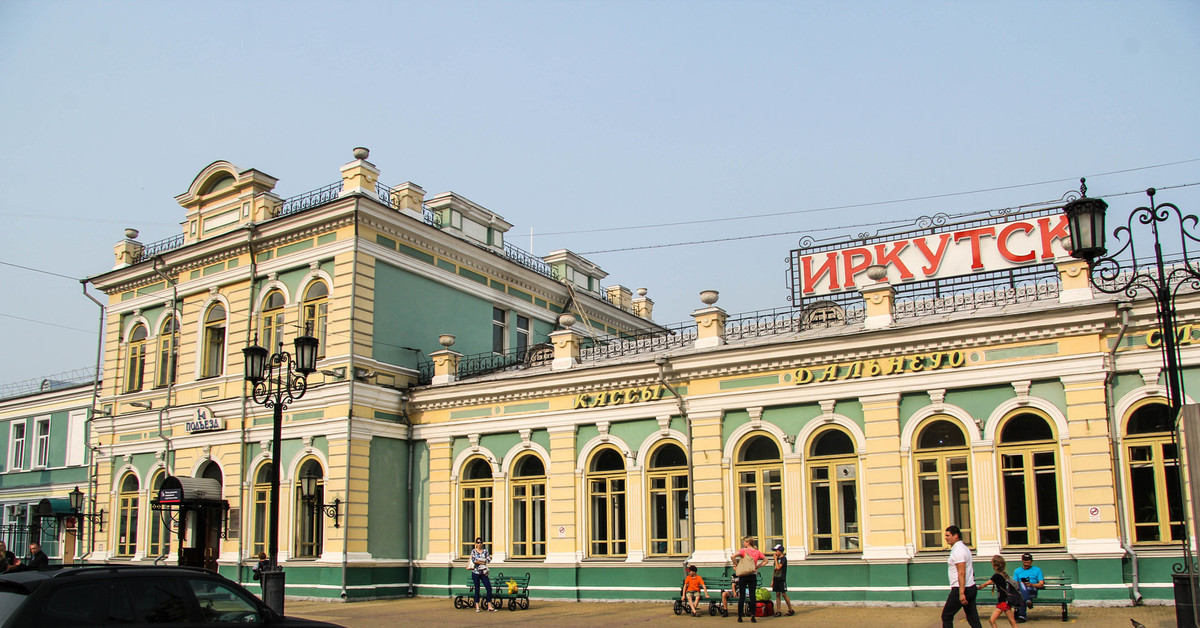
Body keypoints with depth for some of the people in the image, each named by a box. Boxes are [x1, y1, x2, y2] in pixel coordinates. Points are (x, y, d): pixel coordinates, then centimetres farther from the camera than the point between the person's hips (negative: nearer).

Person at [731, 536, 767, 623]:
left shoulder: (744, 550, -7)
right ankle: (752, 616, -3)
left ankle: (740, 616, 6)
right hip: (753, 576, 3)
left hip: (743, 576, -2)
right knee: (752, 595, 4)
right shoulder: (757, 552, 4)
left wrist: (736, 565, -5)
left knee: (742, 596, 3)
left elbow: (732, 556, -19)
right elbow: (765, 560, 12)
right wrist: (757, 566, 7)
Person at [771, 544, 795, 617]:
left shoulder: (783, 558, -9)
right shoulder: (777, 558, 14)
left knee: (784, 594, -5)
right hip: (776, 579, 7)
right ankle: (778, 611, 4)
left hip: (782, 579, -7)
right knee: (777, 594, 4)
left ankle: (791, 610, 7)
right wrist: (772, 580, 15)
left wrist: (775, 559, -10)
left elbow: (778, 567, -19)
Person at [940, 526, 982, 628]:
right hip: (971, 587, 10)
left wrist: (961, 593, -26)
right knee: (973, 618, 7)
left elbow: (962, 573, -22)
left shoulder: (958, 550, -15)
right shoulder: (964, 547, 16)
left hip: (959, 589, -10)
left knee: (946, 616, 1)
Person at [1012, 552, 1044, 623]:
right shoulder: (1017, 571, 24)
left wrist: (1032, 585, -12)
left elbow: (1041, 584, 8)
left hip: (1032, 591, -2)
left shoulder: (1037, 570, 18)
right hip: (1021, 591, 2)